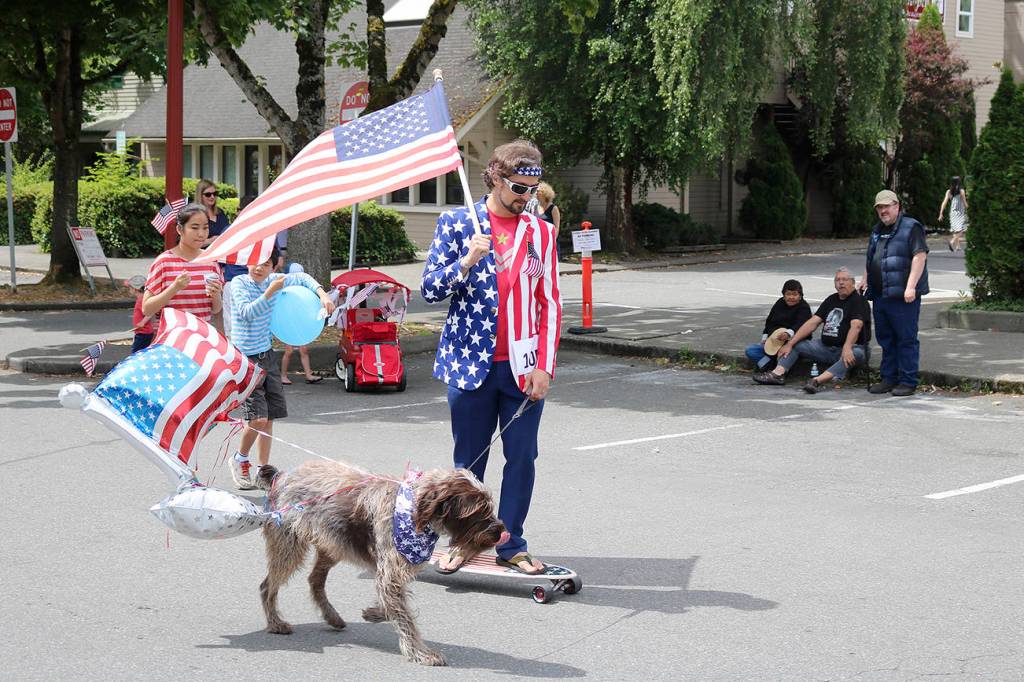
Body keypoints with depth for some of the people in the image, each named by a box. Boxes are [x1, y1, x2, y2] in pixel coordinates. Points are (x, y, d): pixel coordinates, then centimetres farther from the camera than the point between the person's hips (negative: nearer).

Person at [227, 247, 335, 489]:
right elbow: (247, 312, -23)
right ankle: (240, 460, 10)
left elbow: (302, 278, 17)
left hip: (267, 356, 6)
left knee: (269, 417, 8)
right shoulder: (239, 283, -10)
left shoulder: (273, 280, 5)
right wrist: (271, 291, -31)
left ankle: (262, 471, 18)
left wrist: (322, 294, 3)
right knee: (257, 418, -14)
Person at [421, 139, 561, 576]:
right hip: (471, 362, -2)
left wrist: (543, 367, -1)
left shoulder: (541, 233, 7)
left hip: (525, 368, 2)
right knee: (469, 461, 7)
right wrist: (466, 262, -20)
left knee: (522, 459, 3)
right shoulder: (456, 223, 1)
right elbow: (430, 290, -2)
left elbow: (550, 305, 7)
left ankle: (511, 545, 14)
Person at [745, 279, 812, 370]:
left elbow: (800, 325, -24)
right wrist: (765, 338, 8)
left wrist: (788, 334, -45)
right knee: (750, 350, -13)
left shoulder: (804, 308, -4)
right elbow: (769, 322, 24)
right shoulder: (779, 304, 17)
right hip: (773, 341, 7)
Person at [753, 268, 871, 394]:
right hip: (826, 347, 8)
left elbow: (856, 326, -25)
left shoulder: (859, 301, -7)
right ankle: (777, 373, -22)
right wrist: (790, 344, 0)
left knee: (856, 354, -40)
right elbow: (812, 323, 9)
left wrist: (847, 348, -42)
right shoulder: (831, 300, 14)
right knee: (796, 345, 2)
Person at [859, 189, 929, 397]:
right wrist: (865, 279, 19)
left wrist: (911, 287, -21)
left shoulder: (911, 228, -6)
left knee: (906, 339, -4)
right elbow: (870, 259, 32)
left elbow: (920, 256, -15)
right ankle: (889, 379, 20)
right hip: (880, 294, 8)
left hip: (903, 296, -8)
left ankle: (908, 382, -1)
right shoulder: (877, 231, 20)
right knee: (885, 339, 12)